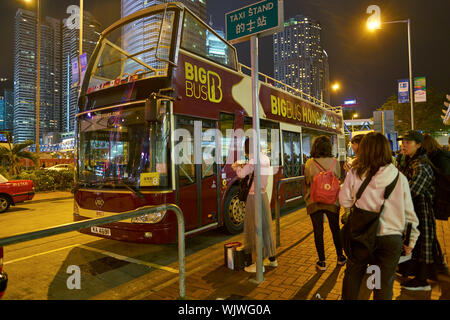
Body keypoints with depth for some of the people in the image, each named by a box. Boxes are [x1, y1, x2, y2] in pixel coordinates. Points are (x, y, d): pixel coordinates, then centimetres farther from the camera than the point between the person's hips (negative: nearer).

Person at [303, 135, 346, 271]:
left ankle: (322, 262, 15)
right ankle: (340, 257, 33)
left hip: (314, 202, -1)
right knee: (335, 229, 18)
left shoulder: (309, 164, -9)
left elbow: (307, 183, -2)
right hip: (332, 201, 2)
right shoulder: (334, 162, -6)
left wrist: (306, 199, 10)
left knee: (318, 231, 8)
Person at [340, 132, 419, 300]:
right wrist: (411, 241, 10)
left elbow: (344, 201, -2)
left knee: (352, 275, 21)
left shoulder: (354, 174, -12)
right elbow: (409, 212, -1)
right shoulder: (399, 178, -8)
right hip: (390, 237, 0)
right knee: (384, 283, 15)